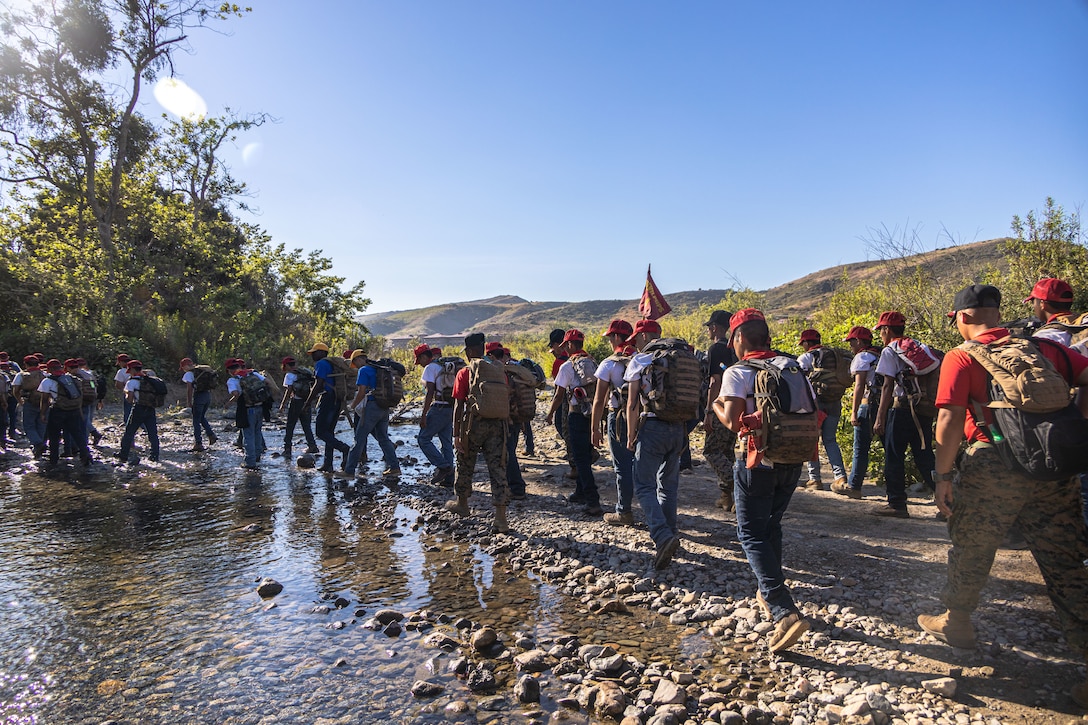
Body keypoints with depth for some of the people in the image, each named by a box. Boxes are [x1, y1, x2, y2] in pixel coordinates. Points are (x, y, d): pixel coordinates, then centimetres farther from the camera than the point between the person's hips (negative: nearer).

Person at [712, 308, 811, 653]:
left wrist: (716, 405, 1)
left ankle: (784, 610, -12)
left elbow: (732, 422, -18)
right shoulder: (792, 366, 8)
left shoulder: (737, 373, -9)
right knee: (771, 526, 23)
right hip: (793, 460, 6)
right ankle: (769, 594, 34)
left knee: (751, 534, 1)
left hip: (759, 462, -6)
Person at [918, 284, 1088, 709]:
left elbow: (950, 422, -13)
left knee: (970, 550, 16)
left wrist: (943, 476, -7)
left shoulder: (961, 358, -5)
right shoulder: (1044, 348, 10)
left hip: (992, 466, -4)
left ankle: (955, 622, 33)